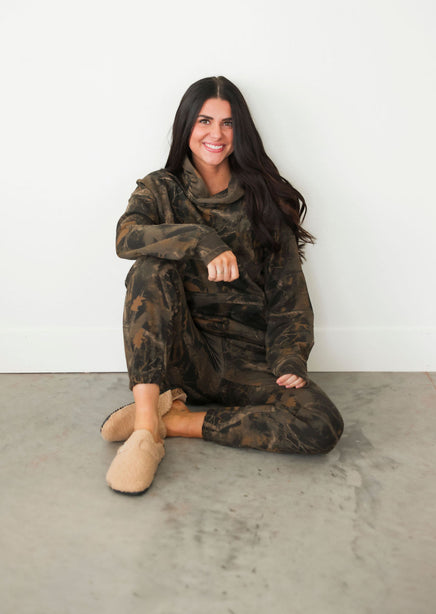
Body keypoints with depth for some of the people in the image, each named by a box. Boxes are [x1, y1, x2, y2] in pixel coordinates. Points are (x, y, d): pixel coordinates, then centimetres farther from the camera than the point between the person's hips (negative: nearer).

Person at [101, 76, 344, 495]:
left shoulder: (264, 199, 8)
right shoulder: (160, 189, 8)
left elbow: (288, 291, 4)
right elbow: (126, 237, -15)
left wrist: (290, 360, -10)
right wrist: (202, 241, -30)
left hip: (247, 359, 1)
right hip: (180, 351, 0)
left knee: (323, 425, -24)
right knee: (153, 267, -28)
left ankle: (174, 419, -14)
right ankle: (145, 427, -31)